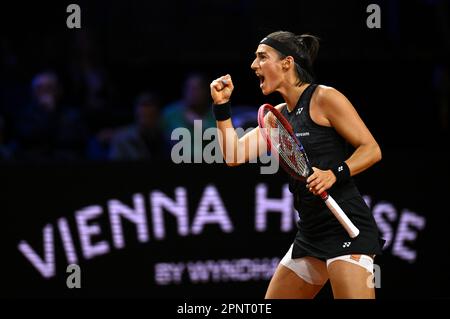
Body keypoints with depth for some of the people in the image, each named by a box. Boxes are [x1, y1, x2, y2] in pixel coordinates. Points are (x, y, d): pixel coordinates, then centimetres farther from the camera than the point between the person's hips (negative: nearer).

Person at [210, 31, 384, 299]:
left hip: (346, 227, -9)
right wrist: (222, 106, 7)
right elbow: (234, 155, 14)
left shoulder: (324, 98, -7)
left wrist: (334, 174, -24)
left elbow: (371, 150, -9)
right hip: (310, 234, 9)